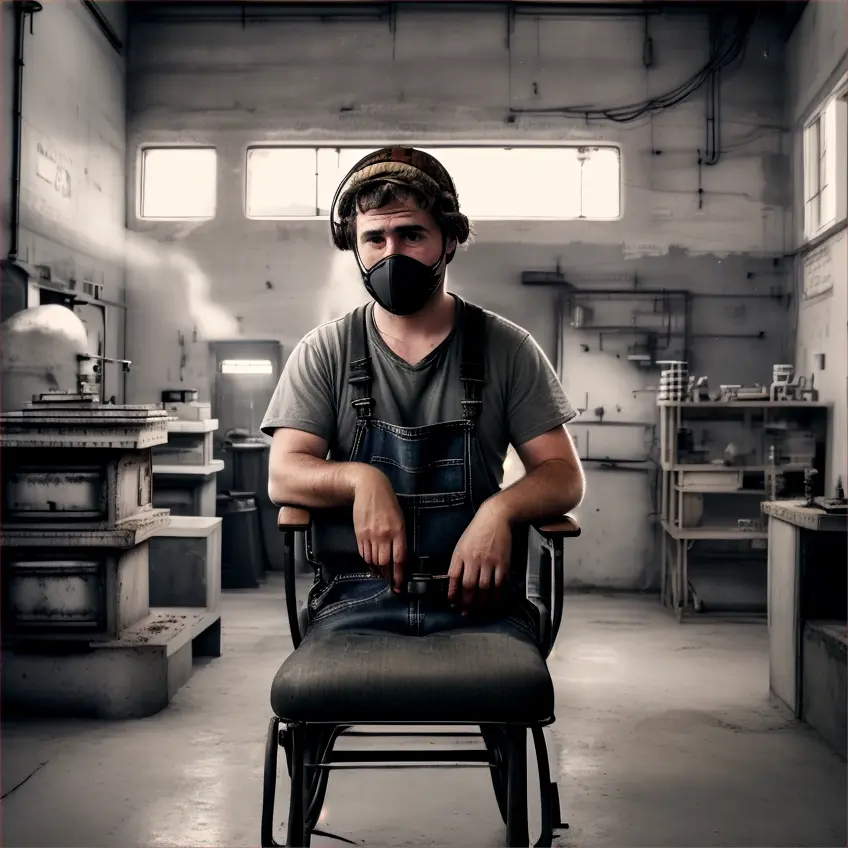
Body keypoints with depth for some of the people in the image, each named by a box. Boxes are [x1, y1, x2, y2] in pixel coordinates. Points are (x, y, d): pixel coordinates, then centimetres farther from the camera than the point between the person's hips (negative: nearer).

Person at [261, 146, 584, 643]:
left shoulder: (506, 349, 8)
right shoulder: (324, 354, 10)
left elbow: (564, 476, 6)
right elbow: (283, 476, 2)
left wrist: (499, 510, -16)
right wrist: (361, 479, -18)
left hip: (476, 594, 0)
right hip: (358, 595, 0)